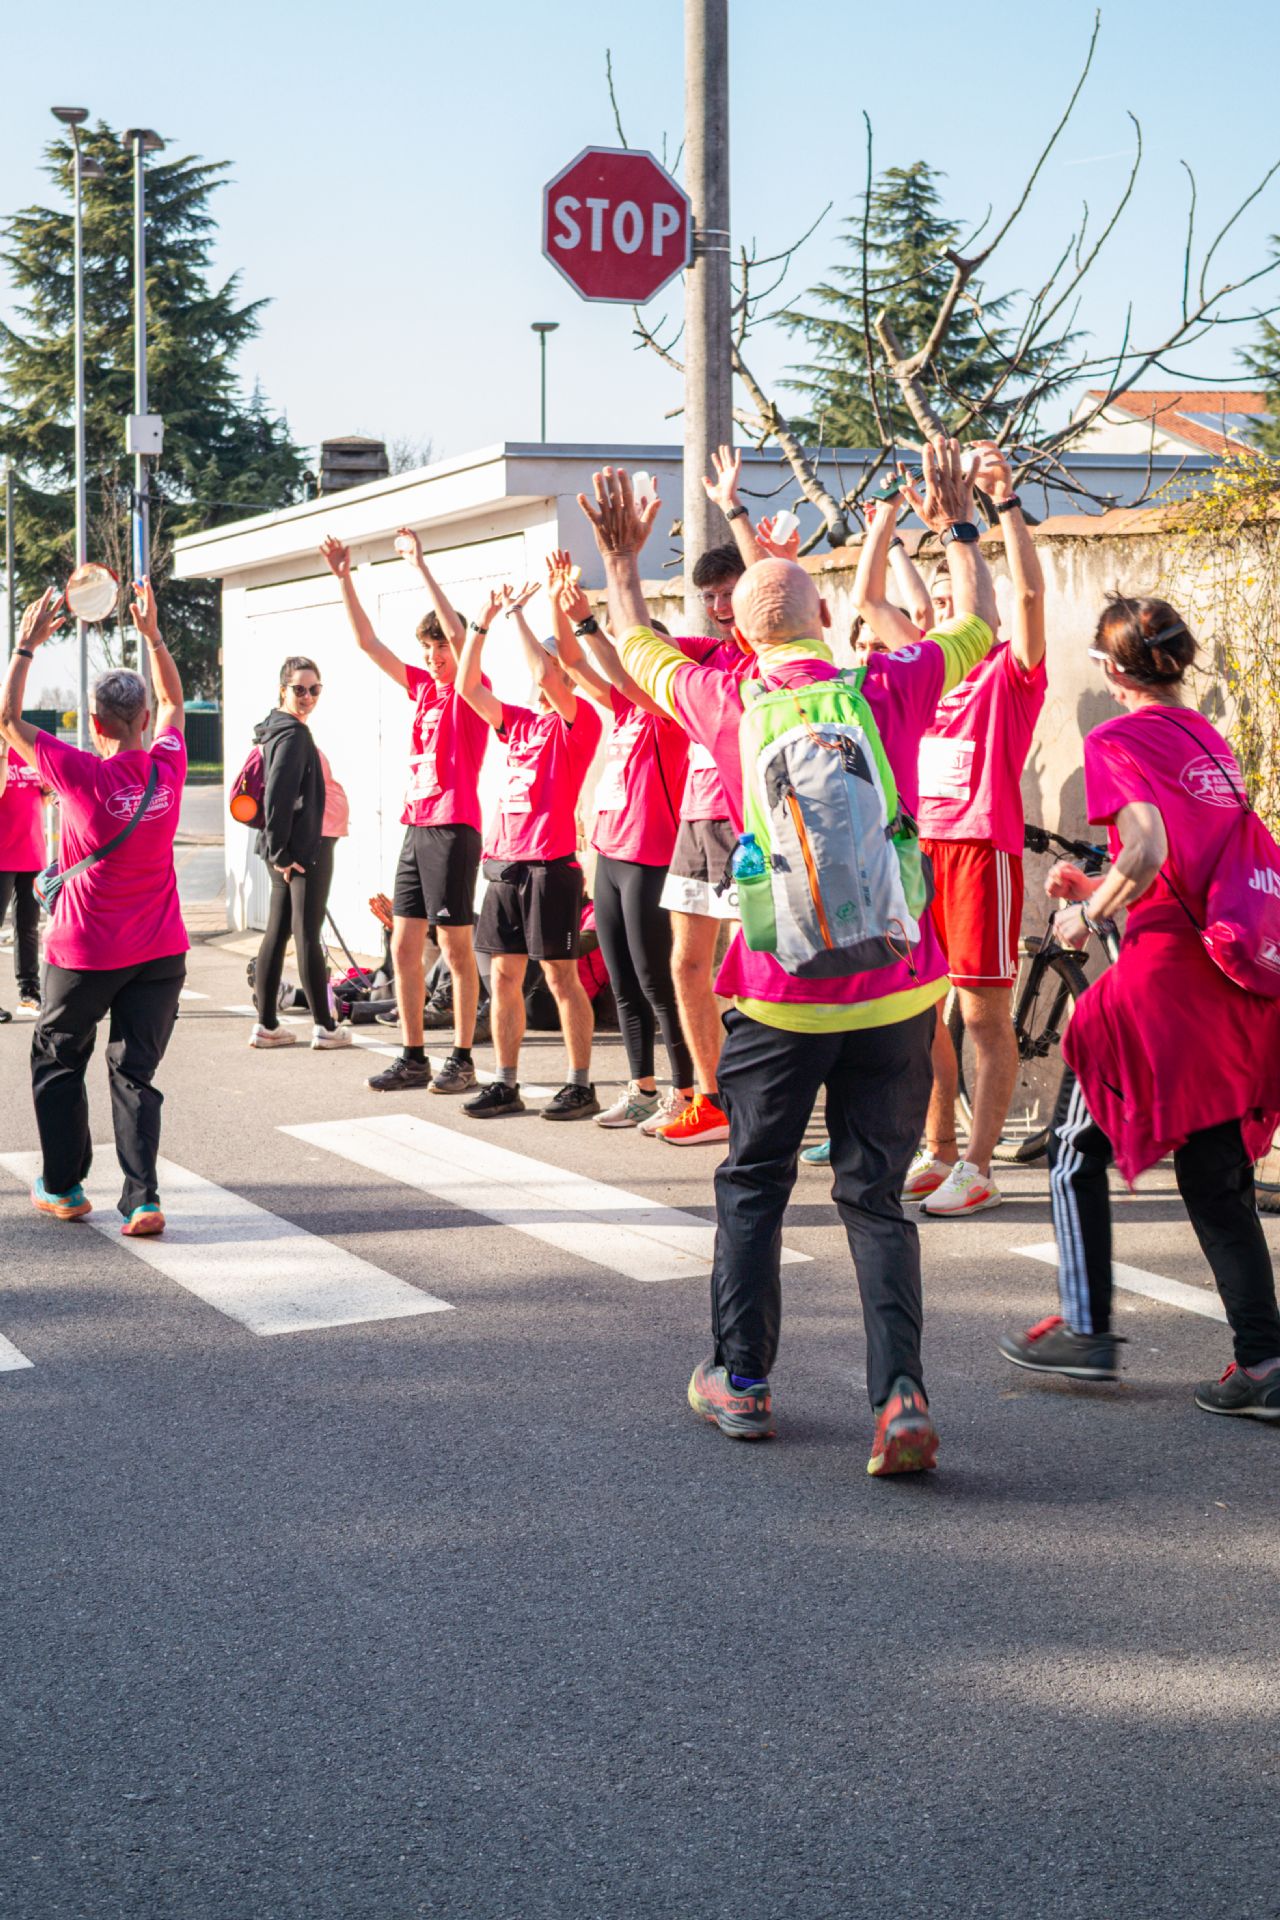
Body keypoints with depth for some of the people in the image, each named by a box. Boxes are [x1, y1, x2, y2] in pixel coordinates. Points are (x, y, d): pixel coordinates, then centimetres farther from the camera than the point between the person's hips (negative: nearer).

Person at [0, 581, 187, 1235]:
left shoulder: (82, 773, -16)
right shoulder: (167, 768, -5)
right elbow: (173, 701, 17)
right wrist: (150, 633, 18)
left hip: (85, 954, -3)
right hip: (160, 951, 3)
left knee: (57, 1064, 16)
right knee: (135, 1073, 5)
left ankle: (64, 1188, 22)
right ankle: (141, 1199, -6)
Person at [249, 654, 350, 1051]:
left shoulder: (282, 730, 15)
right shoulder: (293, 734, -14)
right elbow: (277, 797, -21)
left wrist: (279, 851, 17)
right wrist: (282, 852, -18)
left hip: (289, 852, 10)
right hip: (305, 849, -10)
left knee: (277, 933, 10)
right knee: (308, 935, -3)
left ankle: (267, 1025, 14)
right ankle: (325, 1027, 3)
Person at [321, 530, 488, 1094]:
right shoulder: (423, 686, 14)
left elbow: (457, 631, -21)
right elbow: (367, 642, 17)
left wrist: (421, 564, -19)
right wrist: (344, 579, 11)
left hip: (453, 830, -8)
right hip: (416, 829, 8)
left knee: (456, 947, -4)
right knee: (404, 947, 7)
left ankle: (461, 1060, 1)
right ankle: (413, 1058, 13)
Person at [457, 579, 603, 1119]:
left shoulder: (579, 722, -4)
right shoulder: (519, 722, 16)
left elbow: (545, 676, -20)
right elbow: (469, 686, 12)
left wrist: (517, 614, -12)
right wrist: (484, 620, 6)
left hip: (551, 865, -7)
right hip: (503, 862, 7)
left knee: (560, 975, -4)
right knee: (503, 975, 7)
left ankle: (581, 1085, 3)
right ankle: (505, 1084, 14)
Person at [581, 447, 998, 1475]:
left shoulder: (731, 703, -3)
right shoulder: (892, 690, -2)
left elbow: (640, 648, 19)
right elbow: (976, 626, 19)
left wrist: (622, 560, 34)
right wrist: (957, 524, 32)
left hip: (782, 994, -1)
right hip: (896, 986, 1)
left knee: (753, 1182, 16)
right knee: (876, 1195, 6)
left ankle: (742, 1380, 21)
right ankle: (901, 1390, -8)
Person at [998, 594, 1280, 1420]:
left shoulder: (1119, 740, -5)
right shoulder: (1212, 739, 17)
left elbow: (1148, 851, -20)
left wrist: (1089, 915, -4)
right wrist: (1101, 888, 26)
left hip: (1163, 969, -7)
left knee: (1079, 1142, 12)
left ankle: (1087, 1328, 15)